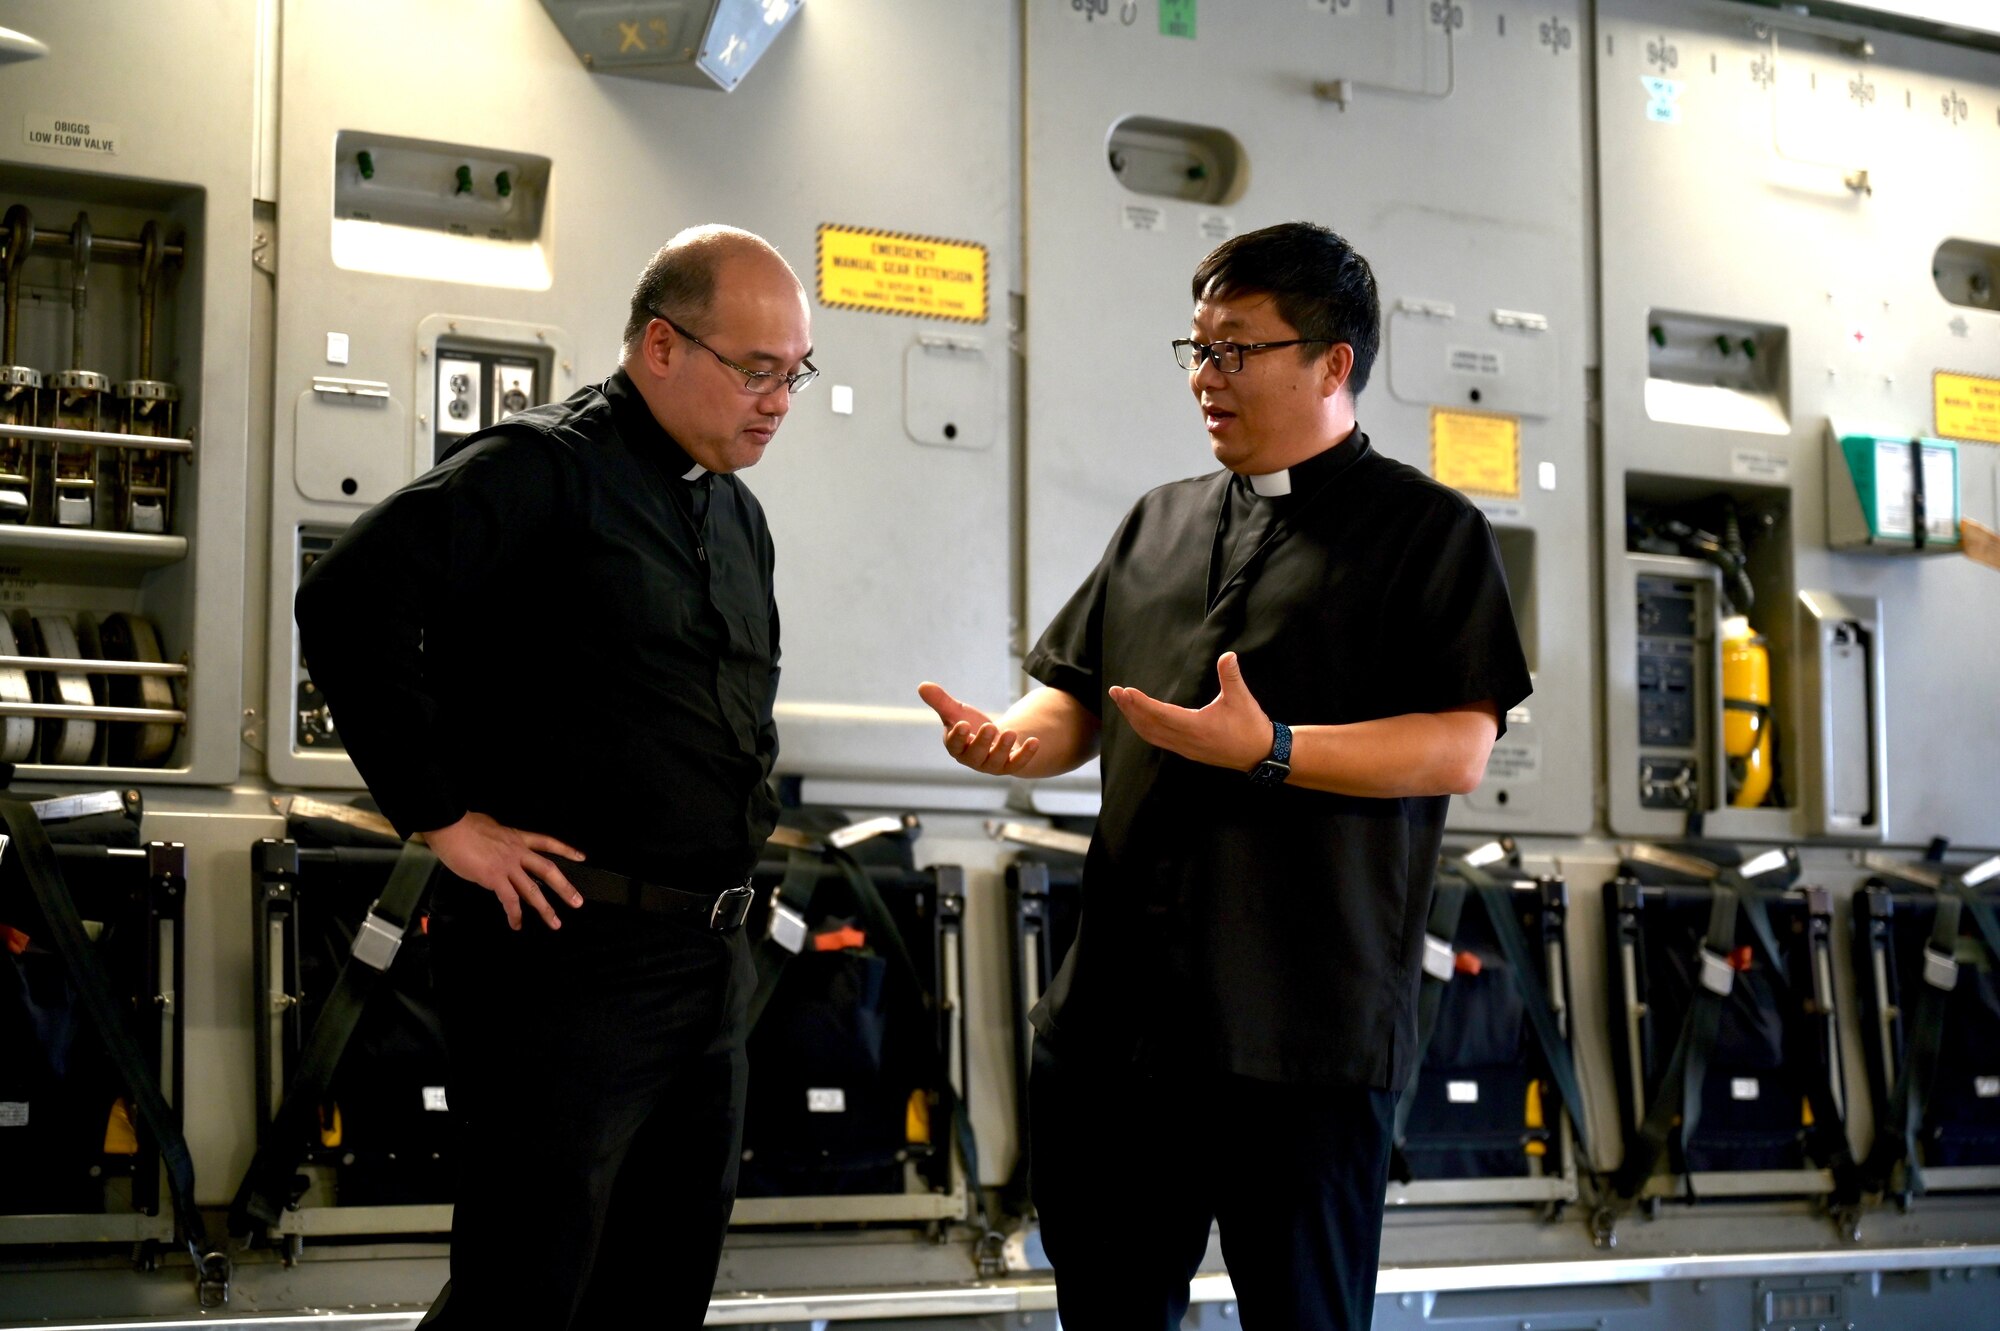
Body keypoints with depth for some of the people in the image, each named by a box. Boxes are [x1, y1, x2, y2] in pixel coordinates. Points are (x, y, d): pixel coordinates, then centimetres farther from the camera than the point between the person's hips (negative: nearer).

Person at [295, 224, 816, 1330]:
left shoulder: (738, 518, 17)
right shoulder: (547, 468, -10)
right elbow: (347, 603, -22)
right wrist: (442, 816, -19)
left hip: (711, 958, 9)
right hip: (570, 950, -8)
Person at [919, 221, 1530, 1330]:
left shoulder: (1427, 530, 2)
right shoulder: (1159, 523, 19)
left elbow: (1460, 750, -8)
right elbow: (1079, 696, 21)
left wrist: (1268, 751, -19)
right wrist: (1016, 738, -2)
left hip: (1304, 1028, -5)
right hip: (1115, 1016, 6)